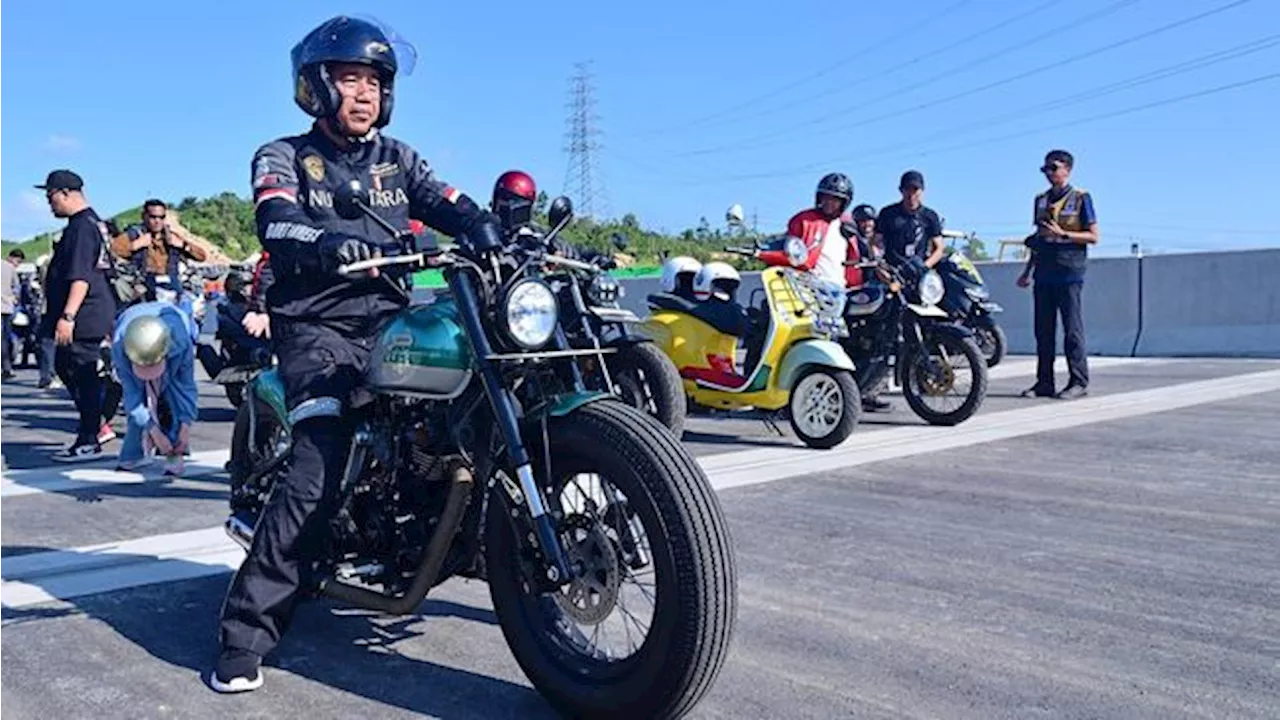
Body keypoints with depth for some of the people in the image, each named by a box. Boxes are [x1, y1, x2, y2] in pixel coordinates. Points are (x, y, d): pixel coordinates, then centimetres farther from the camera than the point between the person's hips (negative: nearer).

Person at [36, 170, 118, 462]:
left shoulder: (82, 226, -16)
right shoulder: (91, 222, 16)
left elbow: (81, 277, -24)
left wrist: (67, 316, -27)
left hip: (84, 317, -11)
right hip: (88, 316, 11)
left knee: (82, 375, -4)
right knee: (65, 367, 19)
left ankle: (89, 442, 3)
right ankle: (96, 424, 24)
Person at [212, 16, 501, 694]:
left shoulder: (398, 159, 20)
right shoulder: (283, 157, 7)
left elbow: (454, 208, 6)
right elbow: (278, 224, -14)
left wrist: (505, 237, -18)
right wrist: (331, 244, -38)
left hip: (390, 321, 5)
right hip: (318, 325, -5)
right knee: (319, 466, -22)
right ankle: (244, 634, -16)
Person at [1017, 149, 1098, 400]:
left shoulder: (1081, 198, -1)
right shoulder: (1041, 199, 17)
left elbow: (1093, 236, -4)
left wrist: (1063, 234, -16)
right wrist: (1027, 271, 20)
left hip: (1069, 273, -6)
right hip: (1044, 273, 6)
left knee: (1072, 330, -5)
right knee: (1043, 330, 6)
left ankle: (1079, 382, 1)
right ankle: (1044, 382, 11)